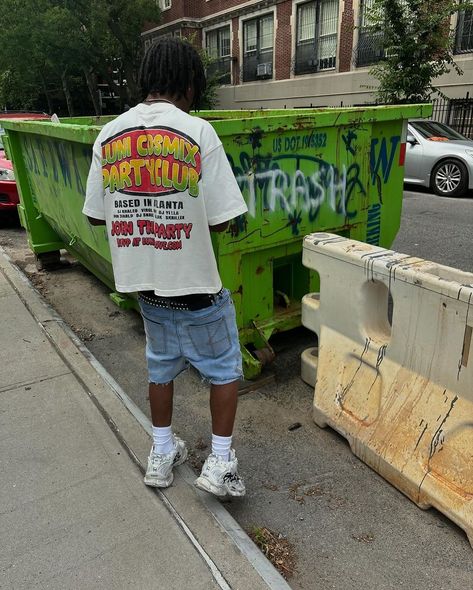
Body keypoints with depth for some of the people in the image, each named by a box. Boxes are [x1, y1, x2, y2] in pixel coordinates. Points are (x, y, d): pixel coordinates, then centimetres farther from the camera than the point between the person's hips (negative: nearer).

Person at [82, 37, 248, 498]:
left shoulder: (108, 135, 0)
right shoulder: (198, 132, -13)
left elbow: (95, 215, 4)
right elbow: (220, 220, -15)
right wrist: (186, 215, 5)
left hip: (143, 281, 5)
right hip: (194, 284, -5)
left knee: (161, 366, 24)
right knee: (224, 368, 16)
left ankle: (162, 455, 38)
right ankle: (219, 463, 22)